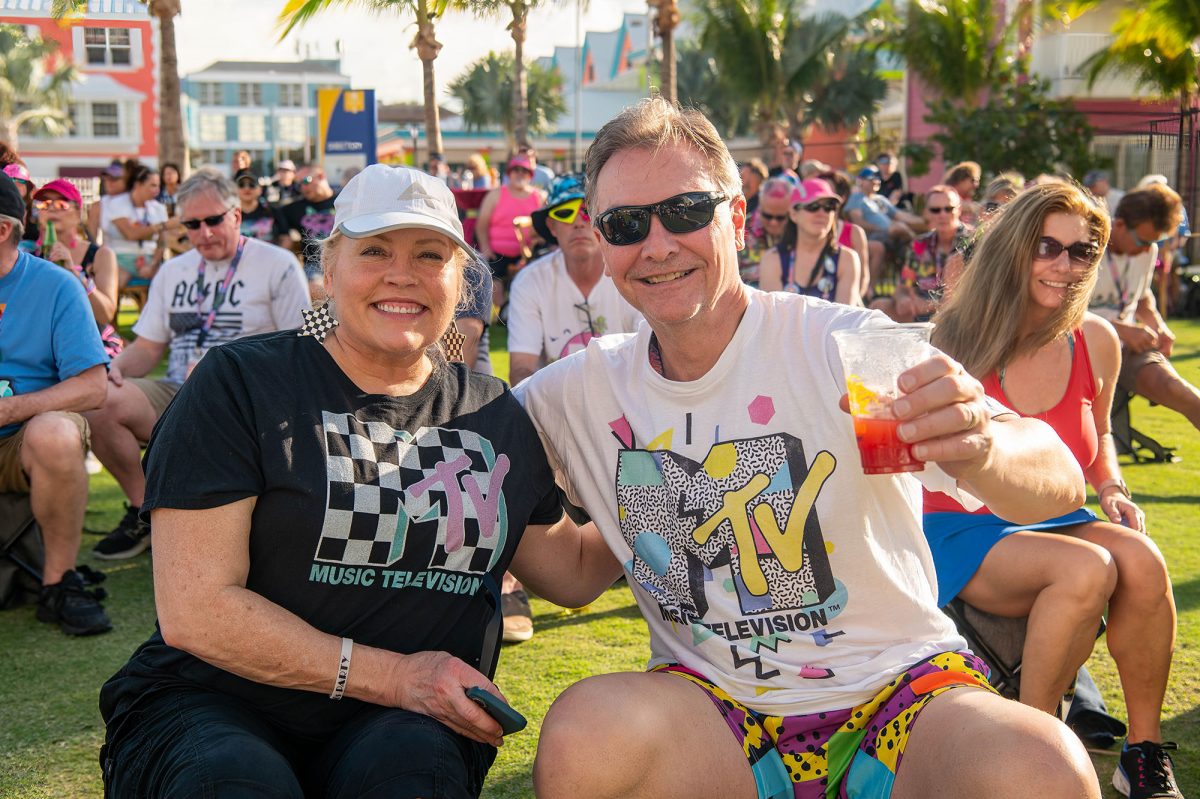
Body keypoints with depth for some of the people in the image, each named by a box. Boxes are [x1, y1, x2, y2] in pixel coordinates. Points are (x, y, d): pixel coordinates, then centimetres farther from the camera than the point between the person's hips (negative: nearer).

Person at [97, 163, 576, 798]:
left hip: (403, 723, 2)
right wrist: (391, 675, -15)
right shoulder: (240, 383, -3)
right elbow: (194, 609, -11)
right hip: (215, 706, -1)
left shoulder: (497, 417, 9)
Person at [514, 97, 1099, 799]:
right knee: (583, 735, -29)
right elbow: (578, 574, 14)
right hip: (710, 706, 2)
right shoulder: (579, 393, 2)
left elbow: (1061, 488, -20)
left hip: (898, 683, -1)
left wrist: (981, 447, -41)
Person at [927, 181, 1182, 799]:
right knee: (1086, 568, -32)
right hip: (961, 531, -4)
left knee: (1141, 560, -28)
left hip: (1051, 520, 4)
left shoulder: (1096, 342, 3)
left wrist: (1112, 489, 3)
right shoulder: (956, 337, -9)